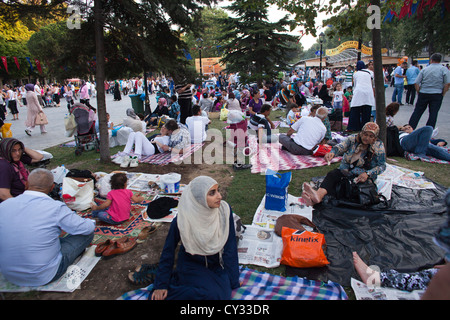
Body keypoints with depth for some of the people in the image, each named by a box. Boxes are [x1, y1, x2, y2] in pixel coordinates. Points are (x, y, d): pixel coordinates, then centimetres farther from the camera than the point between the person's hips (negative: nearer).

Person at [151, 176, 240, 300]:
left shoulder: (224, 210, -18)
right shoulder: (181, 221, -24)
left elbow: (230, 248, -10)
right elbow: (169, 250, -9)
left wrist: (233, 281, -8)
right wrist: (161, 284, -6)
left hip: (216, 264, 4)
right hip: (192, 265, -3)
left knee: (225, 293, -20)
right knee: (213, 294, -26)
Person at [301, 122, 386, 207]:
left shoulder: (379, 147, -1)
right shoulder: (353, 138, 1)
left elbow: (382, 166, -1)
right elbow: (341, 146, -18)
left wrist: (367, 174, -20)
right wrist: (332, 153, -43)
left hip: (361, 177, -3)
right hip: (345, 171, 3)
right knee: (331, 174, -31)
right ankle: (318, 195, -59)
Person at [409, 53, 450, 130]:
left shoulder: (424, 69, 4)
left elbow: (416, 83, 0)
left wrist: (419, 92, 8)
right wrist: (442, 94, 1)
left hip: (423, 94, 1)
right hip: (437, 95, -1)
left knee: (417, 112, 8)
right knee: (433, 114, 4)